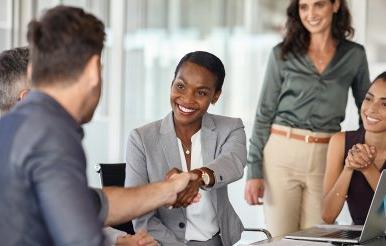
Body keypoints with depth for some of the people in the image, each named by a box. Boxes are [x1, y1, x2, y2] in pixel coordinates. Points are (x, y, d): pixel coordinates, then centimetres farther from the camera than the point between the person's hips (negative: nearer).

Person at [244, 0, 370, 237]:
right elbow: (265, 114, 3)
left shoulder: (354, 55, 5)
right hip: (281, 155, -1)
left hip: (326, 159, 1)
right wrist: (254, 170, -4)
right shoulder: (282, 54, 2)